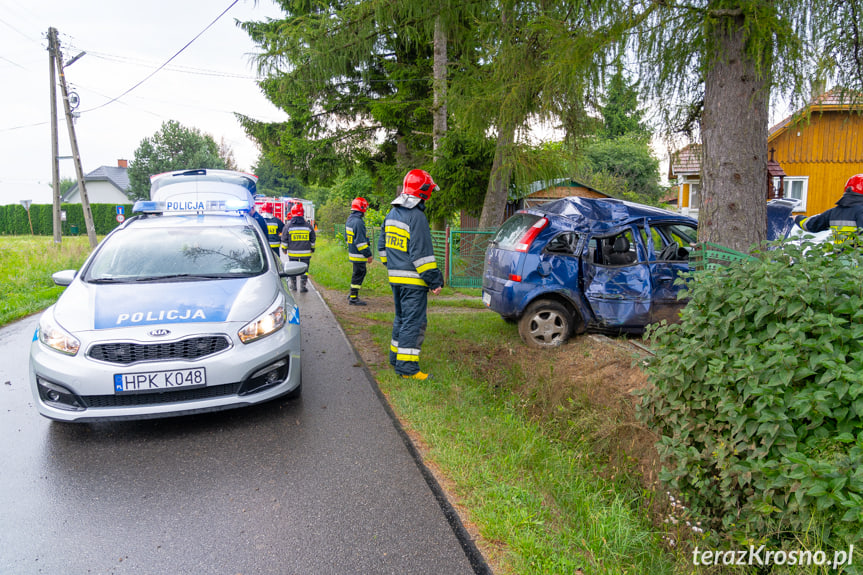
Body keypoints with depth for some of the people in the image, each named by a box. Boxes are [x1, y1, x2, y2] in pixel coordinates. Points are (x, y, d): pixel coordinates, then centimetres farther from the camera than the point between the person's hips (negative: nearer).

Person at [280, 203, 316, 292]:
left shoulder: (288, 225, -5)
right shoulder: (307, 225, -1)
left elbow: (284, 239, 1)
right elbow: (312, 239, 8)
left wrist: (284, 248, 13)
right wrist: (312, 248, 21)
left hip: (293, 252, 0)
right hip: (306, 252, 0)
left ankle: (293, 284, 23)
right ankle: (303, 286, 3)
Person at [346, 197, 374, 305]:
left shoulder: (349, 219, 12)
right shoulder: (358, 222, -20)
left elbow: (347, 236, 21)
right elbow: (360, 241, -22)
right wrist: (368, 254, -18)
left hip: (352, 252, 10)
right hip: (358, 255, -10)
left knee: (359, 273, 20)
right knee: (358, 274, -2)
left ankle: (352, 293, 27)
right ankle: (353, 297, 3)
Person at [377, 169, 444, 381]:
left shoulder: (392, 213, 12)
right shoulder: (416, 216, -17)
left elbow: (382, 245, 20)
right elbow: (421, 254, -19)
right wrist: (435, 280, -14)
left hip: (396, 278, 9)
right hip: (413, 280, -9)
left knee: (401, 318, 20)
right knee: (413, 322, -4)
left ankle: (396, 357, 29)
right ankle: (407, 367, -3)